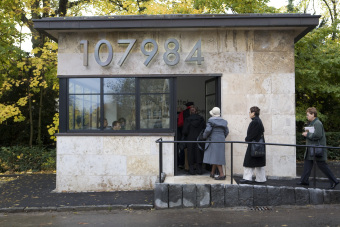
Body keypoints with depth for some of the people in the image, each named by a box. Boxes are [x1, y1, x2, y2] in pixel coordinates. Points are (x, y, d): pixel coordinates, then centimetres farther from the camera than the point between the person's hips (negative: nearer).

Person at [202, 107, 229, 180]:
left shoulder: (211, 120, -8)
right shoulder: (223, 121, 10)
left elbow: (208, 130, -17)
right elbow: (227, 131, 10)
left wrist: (204, 136, -1)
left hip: (213, 140, -6)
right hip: (221, 140, 7)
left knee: (216, 157, -5)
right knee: (215, 157, 14)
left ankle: (222, 174, -11)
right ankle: (212, 173, 24)